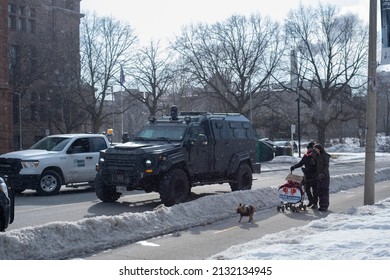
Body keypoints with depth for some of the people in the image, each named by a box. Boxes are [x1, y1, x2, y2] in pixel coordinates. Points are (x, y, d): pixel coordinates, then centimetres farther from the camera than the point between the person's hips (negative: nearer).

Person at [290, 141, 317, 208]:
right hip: (307, 175, 6)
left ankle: (315, 203, 10)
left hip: (314, 176, -6)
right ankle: (311, 201, 28)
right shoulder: (306, 156, 10)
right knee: (307, 188, 11)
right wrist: (293, 167, 5)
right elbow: (300, 163, 17)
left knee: (314, 190, 1)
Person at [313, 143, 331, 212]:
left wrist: (323, 173, -24)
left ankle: (325, 206, -5)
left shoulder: (325, 156, -7)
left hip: (325, 176, -6)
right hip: (318, 176, 6)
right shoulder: (316, 156, 13)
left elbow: (326, 166, -14)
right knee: (319, 191, 6)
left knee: (325, 191, -6)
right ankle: (321, 205, 11)